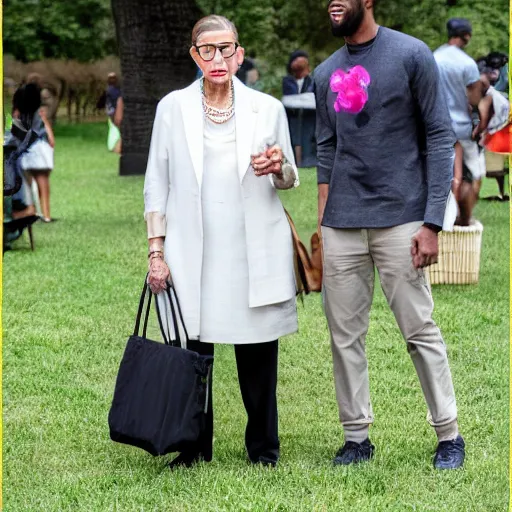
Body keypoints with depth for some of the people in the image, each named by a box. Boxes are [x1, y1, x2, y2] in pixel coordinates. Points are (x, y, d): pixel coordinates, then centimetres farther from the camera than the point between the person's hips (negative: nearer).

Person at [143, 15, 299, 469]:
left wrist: (279, 168, -11)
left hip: (254, 253, 0)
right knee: (191, 350, 0)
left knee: (258, 354, 2)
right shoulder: (173, 107, 6)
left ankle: (263, 445, 16)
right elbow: (157, 182, 8)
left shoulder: (267, 108, 6)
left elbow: (290, 180, 13)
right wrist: (156, 251, 2)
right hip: (192, 255, 0)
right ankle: (194, 445, 14)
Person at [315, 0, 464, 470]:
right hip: (342, 226, 5)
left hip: (400, 219, -5)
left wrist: (432, 223, -11)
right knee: (345, 336, 6)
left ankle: (449, 435, 11)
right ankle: (357, 438, 15)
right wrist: (323, 225, 9)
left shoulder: (411, 55, -3)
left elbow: (440, 137, -5)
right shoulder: (326, 74, 12)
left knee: (420, 330, 0)